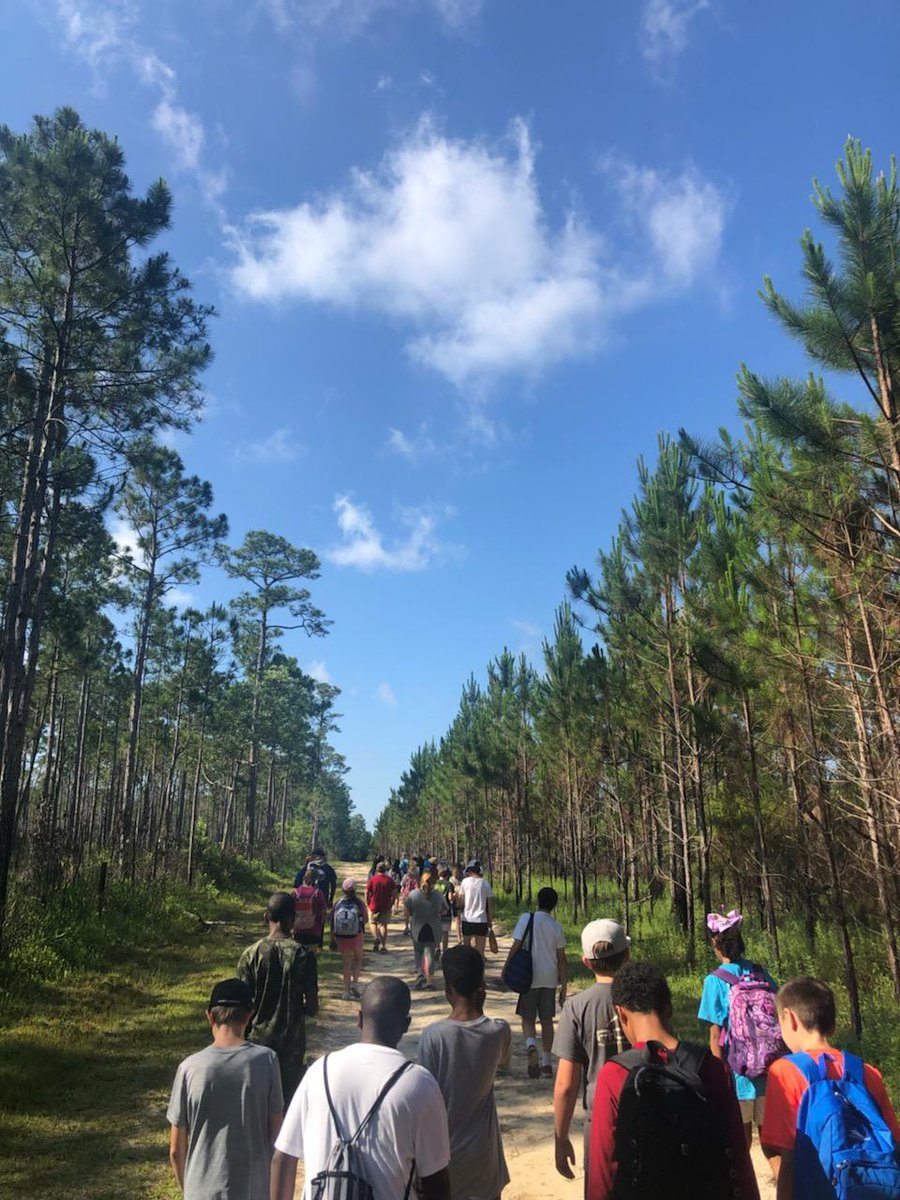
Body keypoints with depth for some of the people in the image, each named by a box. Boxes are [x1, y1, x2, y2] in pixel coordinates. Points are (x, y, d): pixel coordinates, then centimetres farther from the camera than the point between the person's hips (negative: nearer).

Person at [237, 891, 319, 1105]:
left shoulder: (251, 954, -10)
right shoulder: (303, 955, -12)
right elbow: (312, 1008, -8)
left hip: (258, 1039, 1)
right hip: (292, 1040, -1)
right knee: (289, 1097, 13)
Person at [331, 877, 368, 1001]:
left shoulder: (338, 904, -5)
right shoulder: (358, 903, -11)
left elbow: (332, 923, 0)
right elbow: (365, 920, -7)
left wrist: (332, 940, 10)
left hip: (341, 937, 2)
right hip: (356, 935, -2)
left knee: (346, 963, 14)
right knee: (358, 959, 20)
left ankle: (347, 991, 16)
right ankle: (354, 983, 1)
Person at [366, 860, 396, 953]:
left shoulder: (372, 879, -6)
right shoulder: (390, 880, -1)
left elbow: (367, 893, -6)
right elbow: (393, 895, 0)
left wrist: (368, 904, 7)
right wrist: (391, 905, 10)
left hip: (374, 907, -1)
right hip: (386, 907, 1)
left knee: (373, 922, 18)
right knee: (383, 925, 9)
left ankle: (375, 937, -7)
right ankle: (383, 946, 5)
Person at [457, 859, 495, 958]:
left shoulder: (465, 881, -1)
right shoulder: (485, 883, 2)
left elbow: (460, 899, -2)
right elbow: (490, 904, 3)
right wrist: (490, 920, 9)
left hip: (467, 919, 0)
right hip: (481, 920, 0)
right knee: (480, 950, 3)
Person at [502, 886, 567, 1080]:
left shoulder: (527, 918, -6)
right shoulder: (556, 926, 3)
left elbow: (516, 946, -10)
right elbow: (561, 959, 4)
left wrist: (505, 969, 1)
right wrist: (564, 987, 10)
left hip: (530, 978, -3)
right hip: (550, 979, 3)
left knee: (527, 1017, 7)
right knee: (547, 1019, 14)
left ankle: (531, 1045, -21)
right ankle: (546, 1062, 18)